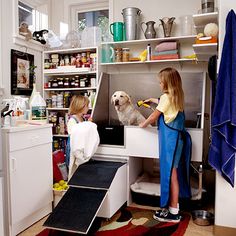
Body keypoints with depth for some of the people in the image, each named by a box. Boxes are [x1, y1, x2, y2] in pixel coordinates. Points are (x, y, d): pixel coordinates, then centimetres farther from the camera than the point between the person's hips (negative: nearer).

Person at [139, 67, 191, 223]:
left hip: (170, 138, -9)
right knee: (174, 173, 13)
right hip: (178, 136, 9)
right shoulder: (177, 96, 12)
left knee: (170, 173, -2)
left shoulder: (166, 97, -12)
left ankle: (173, 212, 7)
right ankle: (173, 206, 23)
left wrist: (143, 124, 11)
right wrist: (154, 100, 37)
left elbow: (154, 116, -6)